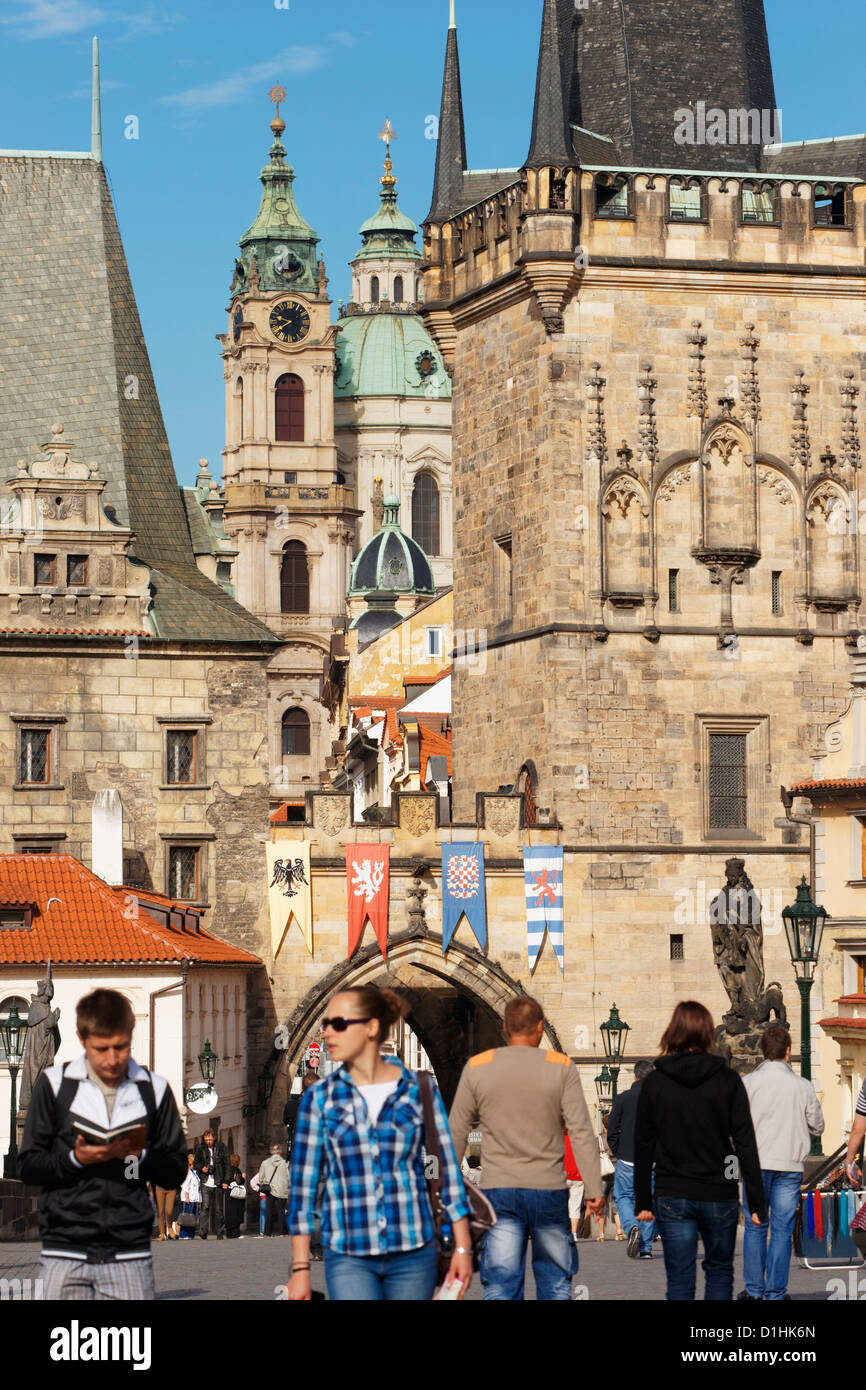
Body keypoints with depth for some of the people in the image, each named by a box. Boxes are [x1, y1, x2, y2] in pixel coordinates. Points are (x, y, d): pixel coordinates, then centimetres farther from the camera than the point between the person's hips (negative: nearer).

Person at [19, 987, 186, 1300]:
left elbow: (175, 1173, 9)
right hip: (66, 1250, -1)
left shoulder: (154, 1089, 8)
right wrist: (75, 1158, -13)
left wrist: (141, 1155, -11)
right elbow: (28, 1167, 4)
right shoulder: (54, 1084, 5)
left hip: (130, 1251, 1)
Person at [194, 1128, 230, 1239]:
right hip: (206, 1183, 0)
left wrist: (225, 1181, -2)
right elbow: (196, 1163, 17)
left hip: (218, 1183, 0)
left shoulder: (221, 1148, 2)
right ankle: (203, 1231, -16)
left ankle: (220, 1232, 11)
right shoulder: (201, 1149, 5)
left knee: (219, 1209, 3)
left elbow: (226, 1165, 5)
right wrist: (201, 1168, -6)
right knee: (205, 1207, -13)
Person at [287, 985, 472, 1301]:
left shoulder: (418, 1089, 2)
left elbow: (448, 1167, 6)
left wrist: (462, 1247, 2)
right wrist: (300, 1268, 0)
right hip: (348, 1257, -1)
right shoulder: (319, 1097, 3)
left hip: (412, 1253, 1)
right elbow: (303, 1183, 4)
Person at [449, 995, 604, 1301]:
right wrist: (595, 1190, -3)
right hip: (550, 1190, 0)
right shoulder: (561, 1068, -1)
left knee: (500, 1288, -1)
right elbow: (581, 1133, -6)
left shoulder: (477, 1067, 3)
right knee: (556, 1286, 11)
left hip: (499, 1191, 1)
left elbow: (456, 1133, 7)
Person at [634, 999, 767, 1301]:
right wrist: (757, 1201, -2)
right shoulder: (727, 1080, -3)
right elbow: (745, 1143, -5)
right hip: (719, 1195, 0)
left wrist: (643, 1200, 10)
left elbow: (643, 1147, 2)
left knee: (680, 1281, 3)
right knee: (720, 1271, 16)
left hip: (672, 1197, 0)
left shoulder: (654, 1082, -1)